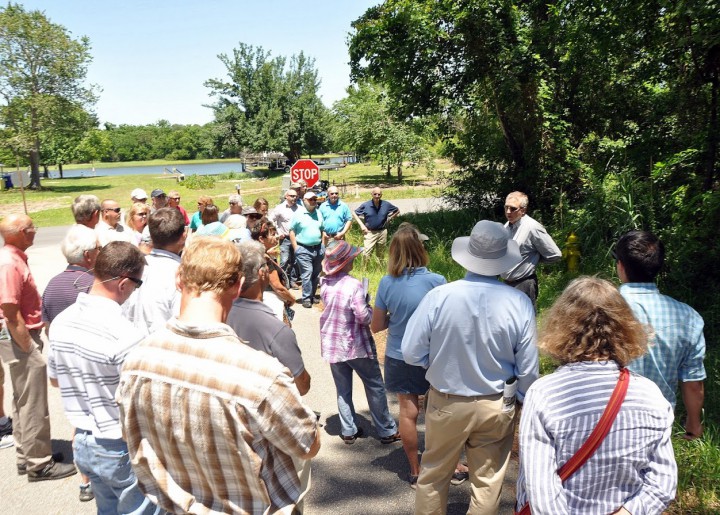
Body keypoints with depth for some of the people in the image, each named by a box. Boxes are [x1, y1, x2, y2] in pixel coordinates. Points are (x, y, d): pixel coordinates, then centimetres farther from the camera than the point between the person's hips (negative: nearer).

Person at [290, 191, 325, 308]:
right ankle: (306, 298, -4)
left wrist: (322, 245, 12)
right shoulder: (298, 214, -4)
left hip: (318, 249, 5)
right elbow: (292, 231, -3)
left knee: (316, 274, 10)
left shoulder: (319, 214, 11)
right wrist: (295, 248, -8)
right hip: (304, 249, -5)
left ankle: (312, 295, 22)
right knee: (307, 274, -10)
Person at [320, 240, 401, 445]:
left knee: (343, 390, 16)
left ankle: (348, 431, 24)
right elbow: (363, 317, -22)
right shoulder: (353, 285, -23)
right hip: (356, 346, -5)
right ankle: (387, 431, 19)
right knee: (375, 387, 10)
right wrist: (368, 306, -2)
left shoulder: (324, 284, -3)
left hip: (332, 345, 6)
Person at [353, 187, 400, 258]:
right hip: (370, 233, -2)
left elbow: (397, 211, 11)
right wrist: (362, 225, -5)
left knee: (380, 255, 16)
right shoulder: (365, 205, -10)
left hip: (382, 232, 2)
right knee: (366, 254, -10)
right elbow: (355, 213, 2)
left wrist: (389, 218, 1)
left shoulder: (386, 205, -5)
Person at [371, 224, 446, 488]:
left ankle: (415, 471, 27)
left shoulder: (387, 283, -13)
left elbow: (376, 326, -4)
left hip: (399, 357, 1)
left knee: (408, 411, 13)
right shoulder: (437, 281, -20)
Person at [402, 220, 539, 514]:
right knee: (488, 482, 18)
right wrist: (525, 401, 12)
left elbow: (411, 354, -12)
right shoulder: (520, 303, -17)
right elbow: (528, 367, -7)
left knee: (434, 475, 21)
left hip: (446, 403, 0)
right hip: (497, 407, 1)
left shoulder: (439, 296, -20)